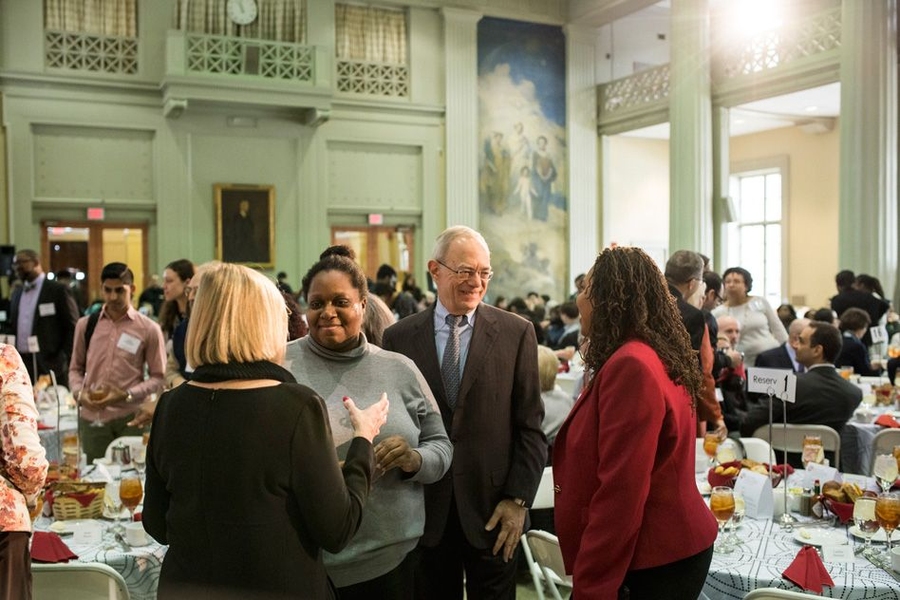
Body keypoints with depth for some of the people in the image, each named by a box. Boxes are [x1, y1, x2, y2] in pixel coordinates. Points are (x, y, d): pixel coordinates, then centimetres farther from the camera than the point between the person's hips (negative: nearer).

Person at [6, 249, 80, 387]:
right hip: (20, 364, 6)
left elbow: (72, 328, -5)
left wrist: (63, 359, -12)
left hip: (49, 364, -6)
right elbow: (12, 326, 22)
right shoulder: (16, 293, 17)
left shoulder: (58, 290, -2)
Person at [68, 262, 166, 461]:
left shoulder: (148, 329, -1)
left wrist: (126, 395, -14)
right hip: (92, 417, 3)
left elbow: (159, 378, -2)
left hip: (131, 417, -2)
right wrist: (80, 393, -2)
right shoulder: (86, 325, 8)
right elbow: (75, 368, 17)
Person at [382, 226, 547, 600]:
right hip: (424, 509, 1)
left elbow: (530, 426, -2)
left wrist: (518, 499, -7)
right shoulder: (399, 338, 1)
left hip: (492, 508, -1)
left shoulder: (516, 333, -2)